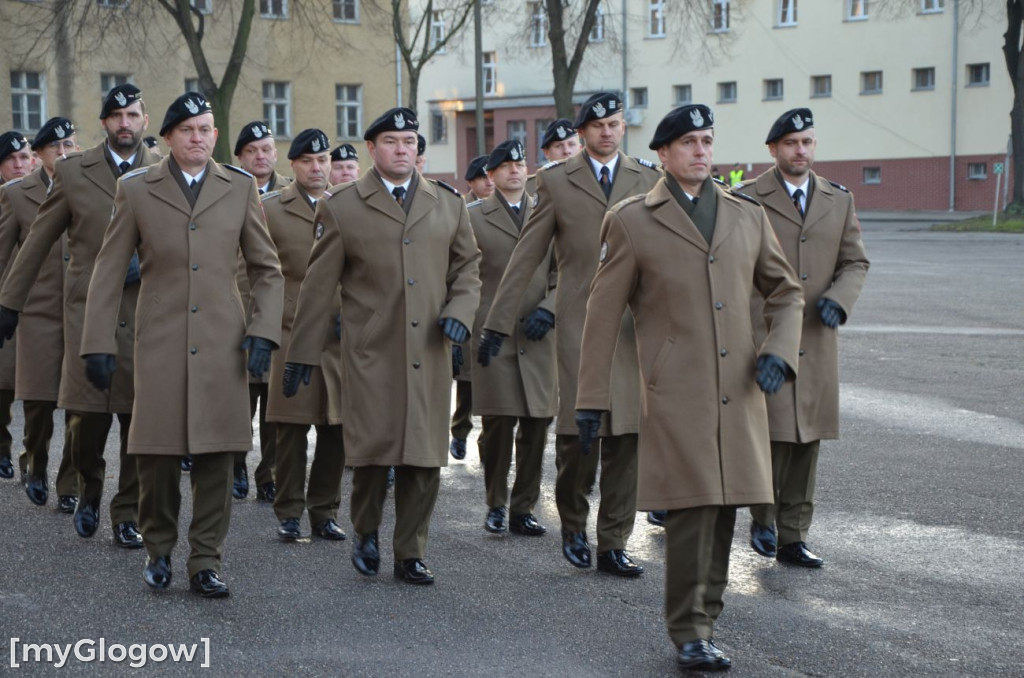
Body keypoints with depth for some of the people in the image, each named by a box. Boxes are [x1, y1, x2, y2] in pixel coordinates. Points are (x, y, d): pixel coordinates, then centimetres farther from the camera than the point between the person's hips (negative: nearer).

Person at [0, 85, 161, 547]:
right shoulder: (73, 172, 5)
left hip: (147, 315, 1)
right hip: (87, 311, -1)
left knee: (140, 422, 0)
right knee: (86, 416, -5)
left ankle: (128, 516, 13)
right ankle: (89, 488, 24)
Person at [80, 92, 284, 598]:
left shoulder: (240, 188, 8)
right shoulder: (136, 190, 5)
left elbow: (267, 269, 11)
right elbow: (108, 272, 6)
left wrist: (263, 331, -2)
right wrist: (98, 344, 1)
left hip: (222, 344, 1)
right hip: (160, 343, -1)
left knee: (215, 456, 0)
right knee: (156, 454, 0)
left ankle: (205, 563, 10)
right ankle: (158, 550, 22)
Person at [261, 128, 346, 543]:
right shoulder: (271, 210, 2)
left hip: (341, 336, 3)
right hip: (292, 336, -3)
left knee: (336, 429, 4)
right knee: (291, 429, 0)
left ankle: (324, 513, 16)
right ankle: (289, 514, 11)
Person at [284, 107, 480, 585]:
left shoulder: (448, 204, 12)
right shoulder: (341, 208, 4)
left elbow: (467, 267, 19)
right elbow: (318, 286, 5)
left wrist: (460, 310, -2)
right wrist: (302, 354, 3)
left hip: (429, 355, 3)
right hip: (371, 353, -2)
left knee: (424, 458, 2)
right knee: (373, 449, -7)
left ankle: (410, 554, 15)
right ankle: (365, 532, 20)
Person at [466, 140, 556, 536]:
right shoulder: (473, 217, 7)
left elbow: (562, 273, 13)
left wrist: (548, 309, -3)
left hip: (537, 338, 3)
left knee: (536, 425, 2)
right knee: (499, 422, -7)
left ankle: (523, 509, 13)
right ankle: (496, 506, 11)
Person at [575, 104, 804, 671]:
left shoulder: (747, 216, 14)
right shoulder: (632, 221, 3)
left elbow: (785, 292, 20)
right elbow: (602, 315, 3)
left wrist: (779, 350, 1)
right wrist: (590, 399, 1)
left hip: (738, 391, 4)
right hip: (676, 392, -4)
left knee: (723, 508, 6)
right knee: (691, 508, -9)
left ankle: (703, 619, 18)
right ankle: (689, 635, 0)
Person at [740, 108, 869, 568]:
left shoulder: (838, 200, 12)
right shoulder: (747, 199, -1)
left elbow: (855, 261, 15)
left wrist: (839, 298, -6)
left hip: (816, 339, 4)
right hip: (761, 338, -4)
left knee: (807, 441, 5)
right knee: (771, 434, -11)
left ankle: (792, 538, 14)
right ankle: (762, 519, 13)